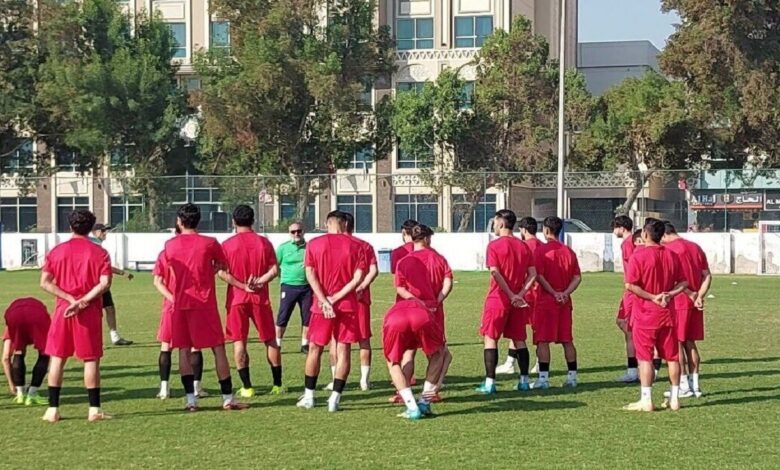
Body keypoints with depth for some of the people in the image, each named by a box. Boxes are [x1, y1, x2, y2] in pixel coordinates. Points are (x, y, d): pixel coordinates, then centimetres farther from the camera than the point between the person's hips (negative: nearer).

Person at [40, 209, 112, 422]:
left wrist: (70, 299, -8)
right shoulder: (99, 252, -1)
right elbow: (104, 283, -12)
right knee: (91, 359, 3)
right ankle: (94, 410, 3)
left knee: (57, 358, 7)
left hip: (63, 310, 2)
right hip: (90, 312, -2)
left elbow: (45, 282, -4)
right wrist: (82, 301, -13)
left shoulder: (56, 251, 5)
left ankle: (53, 409, 7)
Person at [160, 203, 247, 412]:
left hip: (181, 304, 2)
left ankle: (191, 400, 0)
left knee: (184, 351, 6)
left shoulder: (170, 245, 2)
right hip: (205, 304, -2)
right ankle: (228, 398, 4)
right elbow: (223, 266, 10)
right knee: (218, 349, 3)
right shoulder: (210, 243, -4)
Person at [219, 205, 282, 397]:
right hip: (260, 298, 1)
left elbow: (222, 272, -11)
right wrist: (258, 281, -9)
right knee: (270, 340, 10)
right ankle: (277, 385, 12)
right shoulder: (264, 242, 2)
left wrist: (243, 286, -10)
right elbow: (274, 270, -5)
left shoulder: (228, 245, -3)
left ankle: (247, 387, 0)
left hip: (236, 299, -1)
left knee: (239, 341, 3)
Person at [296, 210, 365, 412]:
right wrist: (336, 297, -8)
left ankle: (308, 396, 17)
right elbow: (358, 277, -7)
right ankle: (335, 398, 0)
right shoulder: (354, 246, 0)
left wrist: (325, 301, -10)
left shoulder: (314, 244, 1)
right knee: (343, 350, 3)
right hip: (347, 305, -1)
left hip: (321, 305, 1)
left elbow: (310, 274, -6)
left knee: (315, 349, 12)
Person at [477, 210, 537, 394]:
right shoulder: (523, 246, 8)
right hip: (518, 300, 5)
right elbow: (532, 274, 2)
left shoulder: (494, 245, -8)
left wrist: (511, 295, -15)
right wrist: (520, 294, -5)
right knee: (519, 339, 12)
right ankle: (524, 380, 13)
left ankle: (490, 382, -6)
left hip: (498, 298, -5)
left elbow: (495, 272, -18)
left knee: (490, 338, 0)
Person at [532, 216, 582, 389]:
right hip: (565, 303, 5)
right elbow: (577, 278, 4)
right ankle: (572, 377, 14)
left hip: (546, 301, -5)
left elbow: (539, 276, -16)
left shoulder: (541, 250, -8)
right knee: (567, 340, 11)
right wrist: (565, 293, -5)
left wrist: (554, 293, -11)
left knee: (543, 340, -3)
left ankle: (543, 378, -8)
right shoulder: (569, 252, 9)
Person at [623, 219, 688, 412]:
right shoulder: (672, 255, 7)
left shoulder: (639, 255, -11)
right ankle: (675, 398, 13)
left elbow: (630, 285, -18)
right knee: (672, 356, 10)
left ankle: (646, 400, -3)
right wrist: (670, 294, -5)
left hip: (645, 313, -5)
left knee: (645, 357, -2)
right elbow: (683, 283, 8)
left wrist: (652, 297, -12)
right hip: (667, 313, 5)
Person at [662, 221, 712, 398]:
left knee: (677, 343, 1)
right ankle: (694, 384, 13)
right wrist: (699, 296, -3)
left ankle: (684, 385, 2)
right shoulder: (696, 247, 12)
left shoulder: (668, 249, -10)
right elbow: (707, 276, 7)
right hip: (694, 304, 7)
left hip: (678, 303, -7)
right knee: (690, 343, 13)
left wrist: (692, 295, -8)